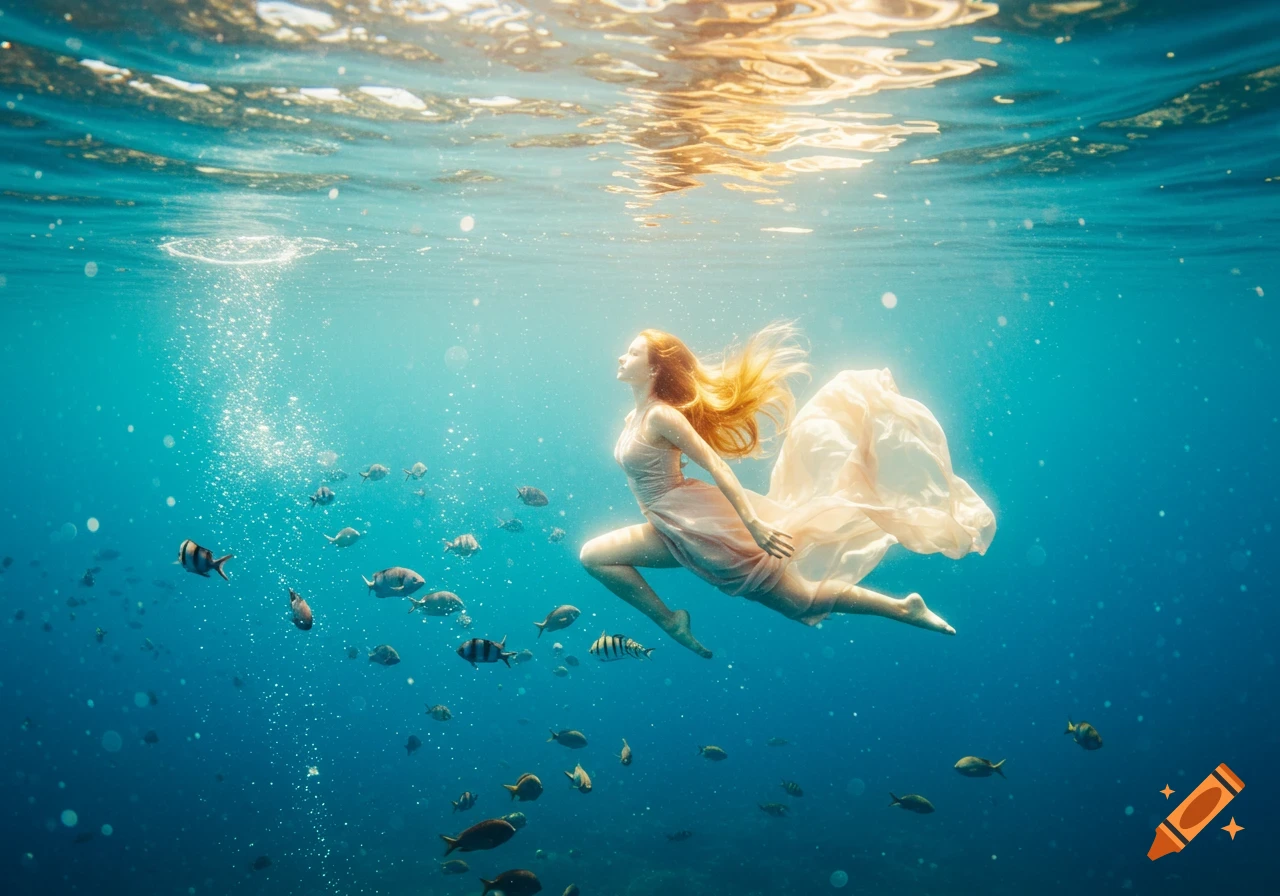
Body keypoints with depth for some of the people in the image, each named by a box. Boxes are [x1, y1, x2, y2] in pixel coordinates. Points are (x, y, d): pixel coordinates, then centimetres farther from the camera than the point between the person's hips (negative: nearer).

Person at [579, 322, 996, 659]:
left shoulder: (661, 416, -18)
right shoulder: (636, 416, 11)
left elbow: (716, 465, -26)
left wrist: (753, 524, -33)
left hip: (700, 524, -9)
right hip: (674, 530, 9)